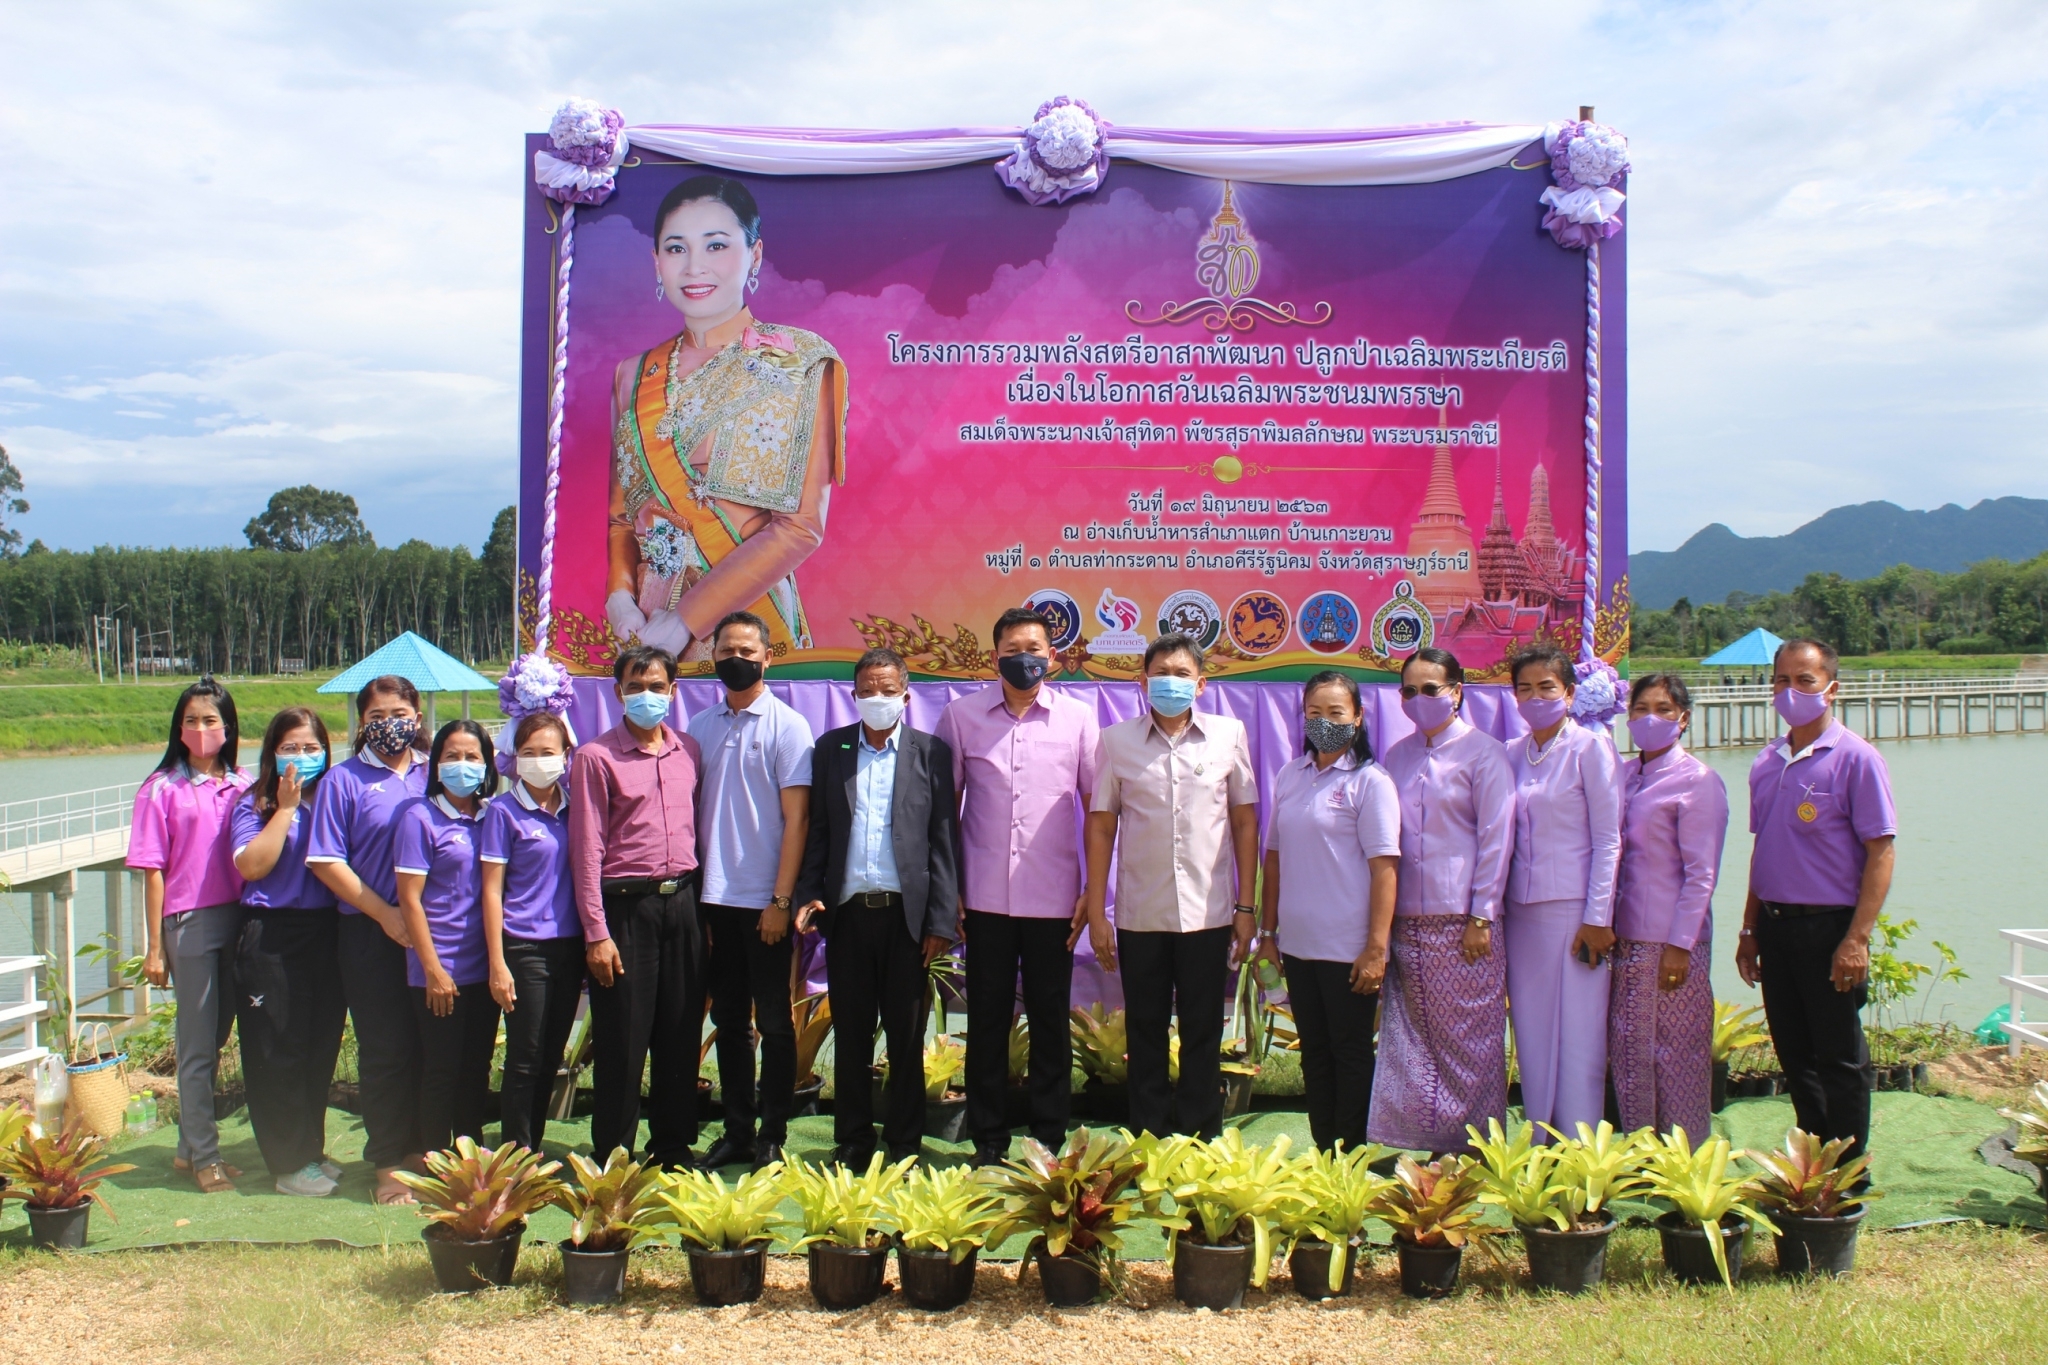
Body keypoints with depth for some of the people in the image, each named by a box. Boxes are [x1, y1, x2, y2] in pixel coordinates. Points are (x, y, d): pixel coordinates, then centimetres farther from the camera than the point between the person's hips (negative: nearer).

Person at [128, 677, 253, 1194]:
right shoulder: (162, 789, -5)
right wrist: (155, 946, -6)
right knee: (199, 1044, 3)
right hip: (189, 922, -4)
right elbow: (153, 871, -5)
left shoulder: (242, 785, 6)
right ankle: (203, 1156, 14)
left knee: (218, 1034, 14)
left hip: (239, 918, 4)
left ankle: (191, 1145, 28)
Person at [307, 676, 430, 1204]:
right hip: (370, 934, -3)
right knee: (385, 1048, 2)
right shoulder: (344, 779, -1)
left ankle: (416, 1145, 24)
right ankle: (388, 1162, 12)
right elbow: (327, 862, -6)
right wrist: (385, 913, -11)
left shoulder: (434, 774, 10)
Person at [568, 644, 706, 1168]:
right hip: (626, 907, -4)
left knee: (681, 1034, 10)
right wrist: (596, 932, -11)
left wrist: (700, 905, 8)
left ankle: (673, 1145, 23)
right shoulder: (596, 757, -3)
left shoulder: (689, 751, 11)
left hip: (683, 903, 4)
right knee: (623, 1040, 1)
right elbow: (587, 849, -6)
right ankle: (613, 1155, 14)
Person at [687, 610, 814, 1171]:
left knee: (773, 1020, 5)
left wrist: (780, 900, -12)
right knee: (728, 1020, 12)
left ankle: (772, 1136, 14)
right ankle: (736, 1131, 21)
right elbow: (689, 811, 9)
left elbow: (796, 819, -8)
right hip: (713, 898, 4)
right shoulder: (699, 727, 8)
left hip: (764, 899, -4)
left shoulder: (787, 726, -4)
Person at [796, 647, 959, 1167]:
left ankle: (904, 1144, 18)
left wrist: (941, 920, -4)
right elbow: (817, 829, 10)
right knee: (850, 1035, 9)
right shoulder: (831, 748, 9)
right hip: (847, 911, 2)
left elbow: (943, 840, 1)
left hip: (905, 913, -2)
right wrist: (808, 895, -2)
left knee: (906, 1037, 6)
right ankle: (852, 1141, 21)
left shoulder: (931, 752, 3)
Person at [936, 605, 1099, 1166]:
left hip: (1053, 899, 0)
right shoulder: (962, 716, 3)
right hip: (985, 898, 1)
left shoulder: (1078, 717, 2)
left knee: (1050, 1022, 7)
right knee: (987, 1020, 7)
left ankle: (1050, 1140, 18)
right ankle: (988, 1139, 18)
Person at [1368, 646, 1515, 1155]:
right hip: (1407, 922, 5)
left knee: (1470, 1038, 0)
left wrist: (1481, 918, -10)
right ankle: (1428, 1138, 15)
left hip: (1462, 922, -5)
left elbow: (1496, 839, -6)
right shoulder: (1396, 757, 12)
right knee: (1411, 1036, 5)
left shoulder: (1482, 752, -2)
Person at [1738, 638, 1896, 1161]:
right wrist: (1750, 930, 14)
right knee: (1794, 1053, 14)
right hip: (1776, 925, 6)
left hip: (1829, 927, -6)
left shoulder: (1855, 758, -9)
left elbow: (1880, 853, -12)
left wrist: (1856, 939, -18)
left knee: (1839, 1059, 3)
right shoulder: (1766, 762, 10)